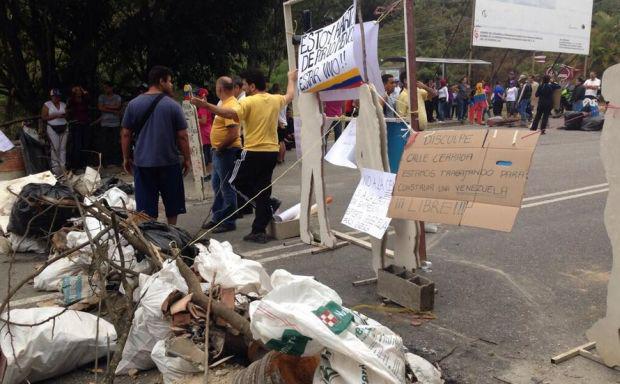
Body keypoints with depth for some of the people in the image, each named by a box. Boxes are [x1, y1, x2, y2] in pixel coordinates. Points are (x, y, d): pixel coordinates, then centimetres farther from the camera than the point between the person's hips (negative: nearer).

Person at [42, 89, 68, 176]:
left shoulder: (63, 105, 13)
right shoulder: (47, 105, 0)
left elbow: (67, 115, 19)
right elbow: (43, 117, -5)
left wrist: (64, 116, -4)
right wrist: (55, 116, -15)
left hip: (63, 128, 4)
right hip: (52, 129, -4)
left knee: (63, 148, 2)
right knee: (55, 148, -8)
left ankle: (63, 167, 7)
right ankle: (55, 167, -2)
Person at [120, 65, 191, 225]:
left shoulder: (133, 104, 1)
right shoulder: (173, 105, -6)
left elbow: (125, 134, 3)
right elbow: (182, 136, -6)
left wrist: (126, 158, 14)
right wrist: (187, 159, 4)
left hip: (142, 163, 2)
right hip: (169, 162, -1)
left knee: (146, 205, 6)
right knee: (172, 202, 16)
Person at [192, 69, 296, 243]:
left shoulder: (249, 102, -11)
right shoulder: (275, 100, 8)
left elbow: (231, 114, -28)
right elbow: (289, 96, 30)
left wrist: (205, 105, -31)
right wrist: (292, 80, 49)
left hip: (253, 152, -6)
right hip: (272, 152, 6)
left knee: (238, 181, 14)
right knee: (262, 188, 9)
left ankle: (269, 204, 6)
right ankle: (259, 231, 9)